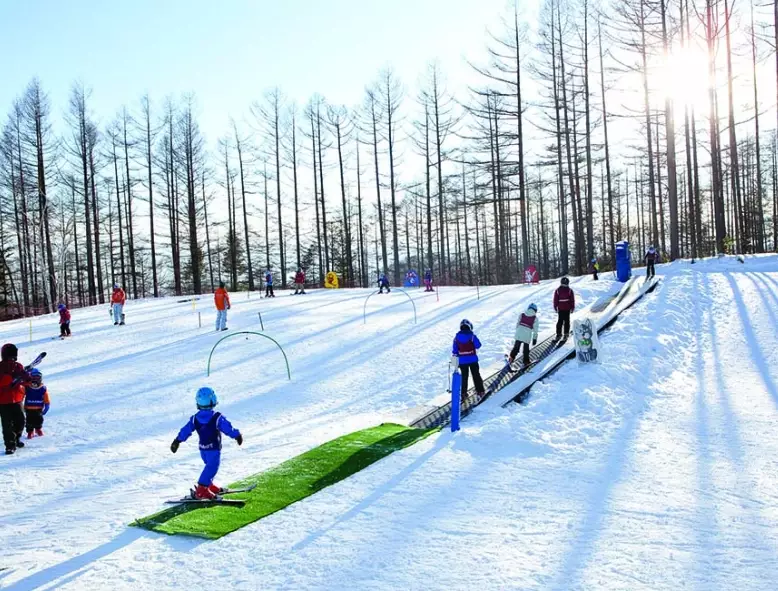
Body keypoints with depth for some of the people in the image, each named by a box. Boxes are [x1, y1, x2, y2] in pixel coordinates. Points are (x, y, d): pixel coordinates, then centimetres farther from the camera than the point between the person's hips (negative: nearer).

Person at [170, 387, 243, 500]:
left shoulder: (194, 419, -5)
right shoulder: (217, 418, -19)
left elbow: (185, 431, 1)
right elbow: (228, 429, -14)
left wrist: (177, 441, 14)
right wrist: (238, 436, 1)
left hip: (203, 449, 6)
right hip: (214, 449, -6)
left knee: (209, 465, 24)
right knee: (212, 467, -4)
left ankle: (209, 486, 28)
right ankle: (201, 490, -14)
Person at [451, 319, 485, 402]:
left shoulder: (457, 337, -3)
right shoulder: (472, 335, -13)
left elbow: (454, 350, 1)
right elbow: (478, 345, -10)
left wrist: (454, 358, 13)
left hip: (462, 360, 2)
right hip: (473, 359, -2)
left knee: (464, 377, 12)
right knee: (476, 375, 13)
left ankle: (463, 394, 13)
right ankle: (480, 391, 19)